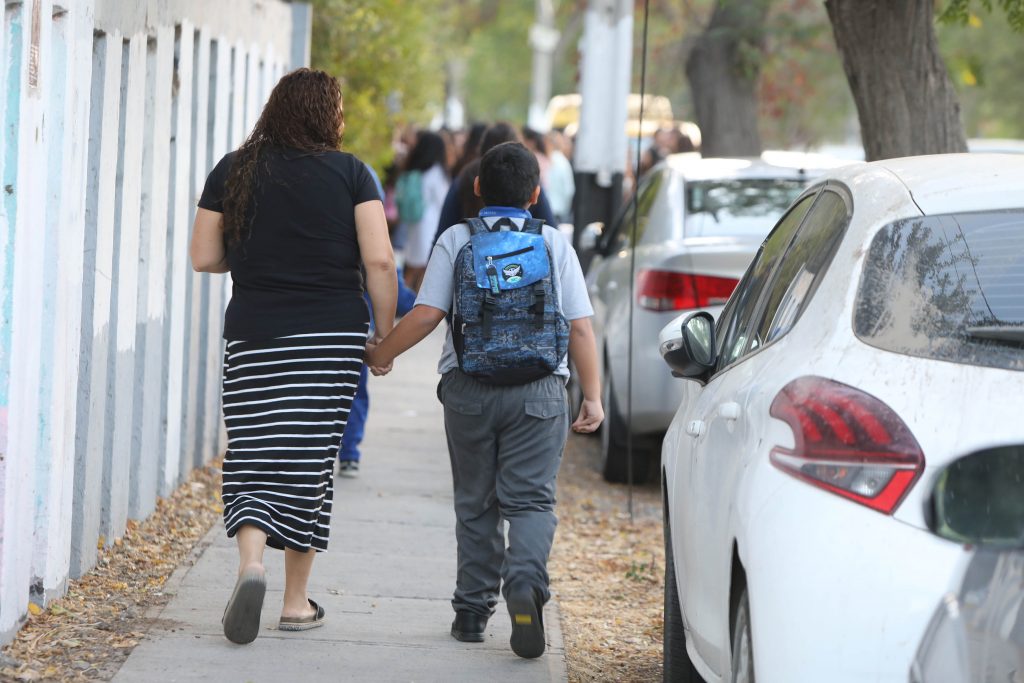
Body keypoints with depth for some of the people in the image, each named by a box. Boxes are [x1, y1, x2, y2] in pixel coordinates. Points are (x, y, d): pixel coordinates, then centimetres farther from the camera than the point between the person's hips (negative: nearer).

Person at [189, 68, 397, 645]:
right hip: (334, 337, -1)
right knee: (312, 462, 8)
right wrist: (386, 332, 1)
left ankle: (252, 561, -23)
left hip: (255, 336, 1)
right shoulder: (350, 172, -2)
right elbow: (379, 259, -9)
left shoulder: (233, 171, 4)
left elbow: (204, 257, 4)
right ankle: (298, 602, 12)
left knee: (254, 457, 4)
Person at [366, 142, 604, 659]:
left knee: (476, 504, 12)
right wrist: (592, 397, 5)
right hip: (539, 392, -1)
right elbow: (580, 328, 1)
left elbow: (426, 315, -4)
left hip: (468, 391, 1)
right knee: (530, 499, 0)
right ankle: (525, 580, -27)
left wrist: (381, 354, 10)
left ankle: (472, 610, 15)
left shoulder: (456, 241, 3)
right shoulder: (555, 244, 5)